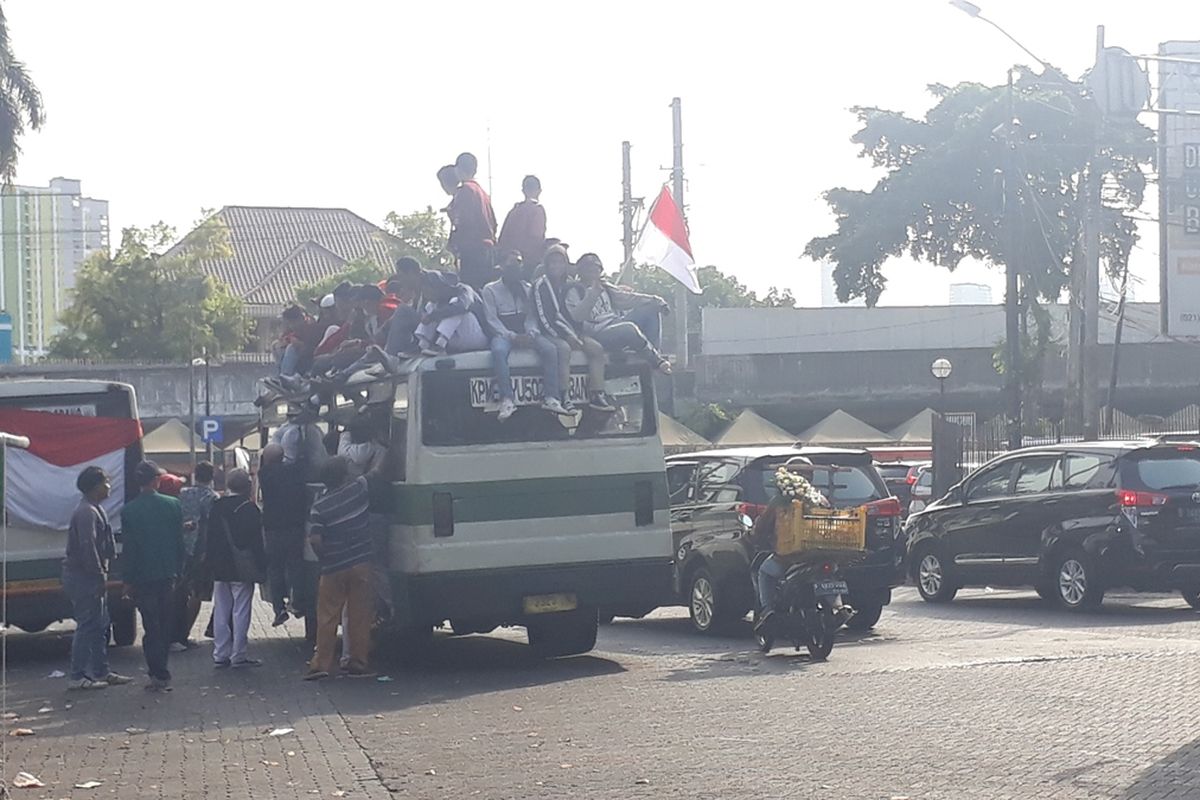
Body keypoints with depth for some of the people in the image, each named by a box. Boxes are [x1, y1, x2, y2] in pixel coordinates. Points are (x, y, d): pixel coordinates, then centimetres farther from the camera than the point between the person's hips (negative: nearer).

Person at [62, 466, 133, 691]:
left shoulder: (96, 510, 16)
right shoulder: (86, 512, -18)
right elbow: (87, 548, -23)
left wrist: (102, 574, 16)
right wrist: (100, 576, -20)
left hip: (91, 577, 11)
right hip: (83, 578, -11)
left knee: (100, 626, 15)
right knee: (87, 626, -7)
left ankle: (101, 672, 21)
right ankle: (77, 677, -4)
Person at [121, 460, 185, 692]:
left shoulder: (129, 510, -10)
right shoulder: (172, 505, -3)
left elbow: (128, 548, -6)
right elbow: (179, 542, 2)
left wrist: (128, 580, 1)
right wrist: (177, 570, 12)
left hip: (143, 577, -3)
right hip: (167, 574, 3)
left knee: (151, 625, 1)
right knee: (165, 624, 13)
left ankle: (159, 675, -3)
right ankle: (160, 671, 20)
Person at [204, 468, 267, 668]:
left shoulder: (216, 507, 8)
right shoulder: (249, 509, -11)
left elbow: (210, 537, 11)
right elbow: (255, 541, -13)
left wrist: (211, 563, 16)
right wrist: (261, 567, -8)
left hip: (220, 569, 6)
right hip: (241, 569, -6)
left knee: (221, 611, 10)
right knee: (240, 611, -2)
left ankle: (220, 654, 11)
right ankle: (238, 655, -2)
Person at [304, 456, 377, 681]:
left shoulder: (319, 505, -7)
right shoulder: (359, 488, -5)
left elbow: (315, 540, -11)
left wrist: (325, 558, 6)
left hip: (333, 569, -1)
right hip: (361, 565, 1)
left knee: (327, 617, 5)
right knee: (359, 616, 6)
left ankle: (321, 664, 2)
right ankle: (358, 663, 6)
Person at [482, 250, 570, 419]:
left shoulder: (527, 289, 18)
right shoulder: (490, 290, 6)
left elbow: (532, 315, 10)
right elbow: (492, 319, -3)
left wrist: (531, 333, -13)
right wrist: (512, 336, -16)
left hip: (525, 334, 3)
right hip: (503, 334, -3)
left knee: (549, 348, -26)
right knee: (498, 350, -39)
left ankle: (550, 398, -31)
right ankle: (507, 400, -42)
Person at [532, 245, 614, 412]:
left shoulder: (567, 286, 16)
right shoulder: (541, 285, -5)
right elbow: (543, 318, -13)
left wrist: (576, 334, -2)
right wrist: (565, 336, -18)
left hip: (568, 333, 7)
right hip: (549, 333, -7)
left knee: (596, 348, -12)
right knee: (563, 348, -36)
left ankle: (596, 396, -16)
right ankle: (565, 398, -39)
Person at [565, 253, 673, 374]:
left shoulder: (604, 286, 23)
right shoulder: (575, 291, 0)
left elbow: (625, 297, 17)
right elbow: (577, 317, -17)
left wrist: (653, 300, 5)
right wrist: (593, 294, -26)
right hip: (599, 333, -8)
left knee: (651, 309, -1)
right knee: (629, 329, -37)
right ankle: (658, 361, -23)